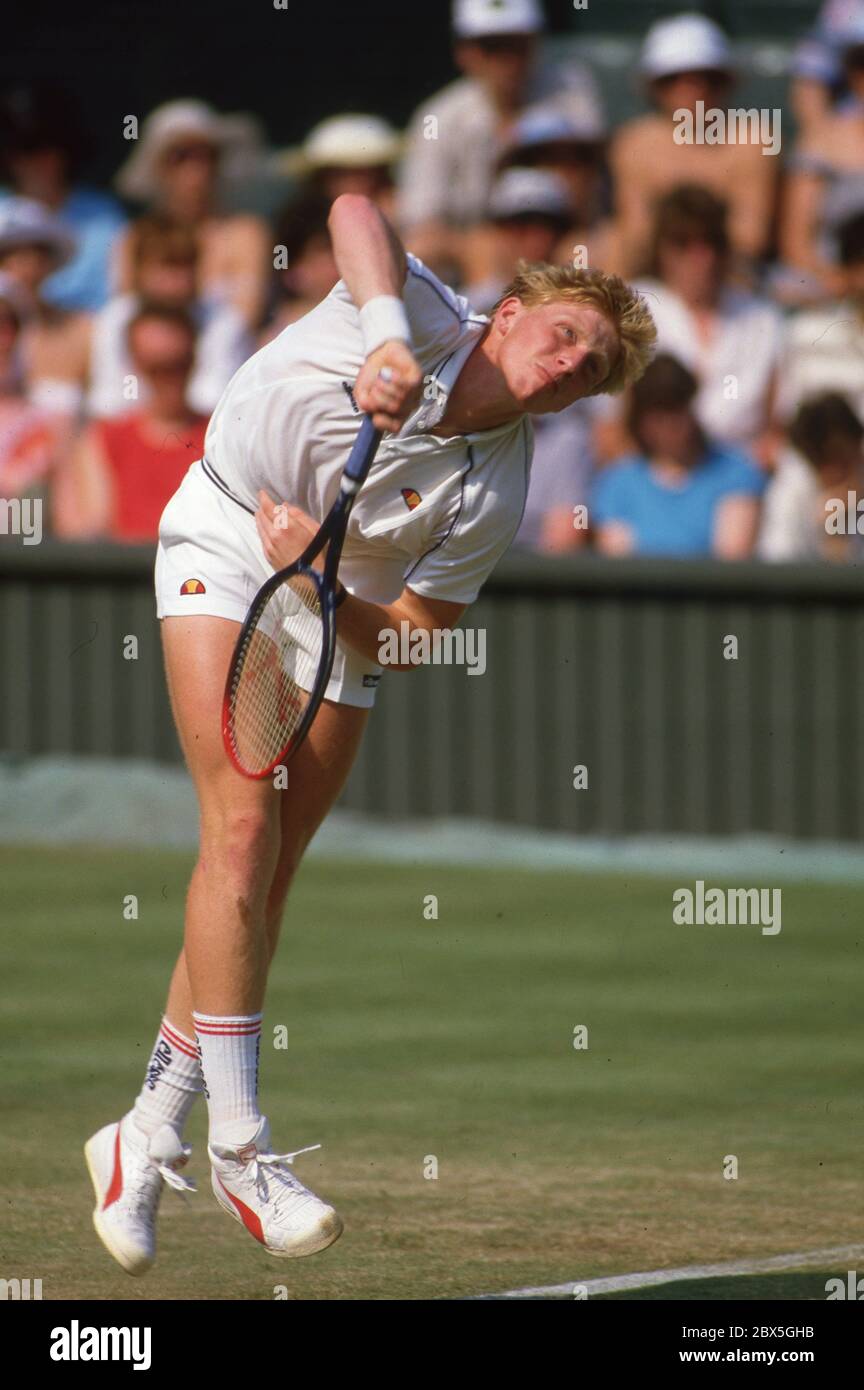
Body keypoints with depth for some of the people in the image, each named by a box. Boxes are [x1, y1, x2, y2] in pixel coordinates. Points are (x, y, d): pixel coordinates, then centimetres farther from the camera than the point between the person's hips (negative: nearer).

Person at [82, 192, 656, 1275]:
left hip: (343, 613, 3)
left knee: (265, 881, -2)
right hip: (223, 543, -3)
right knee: (243, 829, -17)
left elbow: (414, 636, -12)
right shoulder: (425, 319, -20)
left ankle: (149, 1137, 10)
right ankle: (238, 1144, -16)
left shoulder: (494, 496, -15)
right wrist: (387, 333, -48)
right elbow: (356, 211, -36)